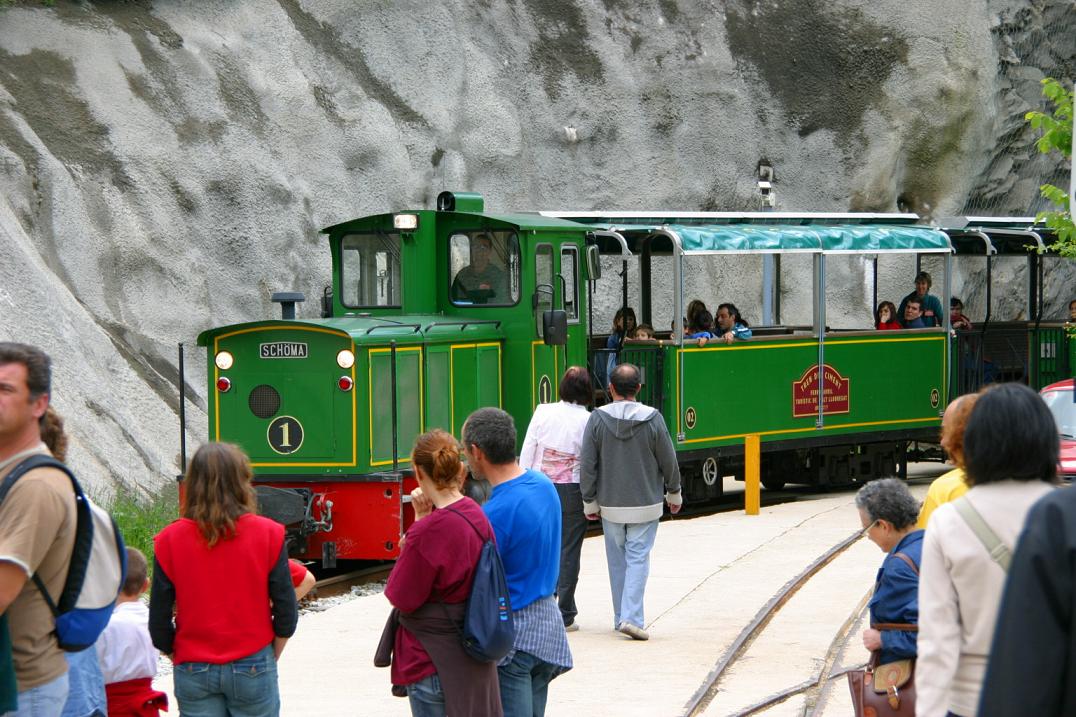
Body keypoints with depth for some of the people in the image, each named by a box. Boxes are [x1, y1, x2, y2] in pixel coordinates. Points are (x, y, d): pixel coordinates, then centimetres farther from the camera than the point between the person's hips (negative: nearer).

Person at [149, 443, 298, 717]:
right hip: (253, 667, -1)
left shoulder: (169, 540, -5)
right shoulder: (268, 534, -7)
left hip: (193, 671, 1)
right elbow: (286, 614, -4)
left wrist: (179, 658, 12)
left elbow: (158, 625, -3)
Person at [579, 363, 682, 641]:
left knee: (617, 561, 13)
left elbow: (587, 465, -6)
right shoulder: (652, 419, -10)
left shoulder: (598, 419, -8)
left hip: (610, 506, 1)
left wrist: (590, 502, 5)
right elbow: (668, 462, -3)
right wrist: (674, 494, 14)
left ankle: (621, 618, 19)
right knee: (638, 560, 0)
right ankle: (631, 618, -12)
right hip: (645, 504, -1)